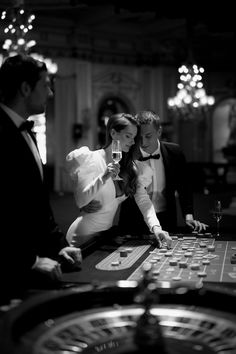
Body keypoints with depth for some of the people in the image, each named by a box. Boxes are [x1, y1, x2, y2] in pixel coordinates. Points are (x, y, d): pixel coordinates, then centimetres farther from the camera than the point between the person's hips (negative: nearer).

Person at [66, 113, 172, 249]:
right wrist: (103, 178, -29)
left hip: (108, 235, 5)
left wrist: (156, 227, -20)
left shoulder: (129, 166, 3)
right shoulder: (90, 160, -13)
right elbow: (80, 201, -18)